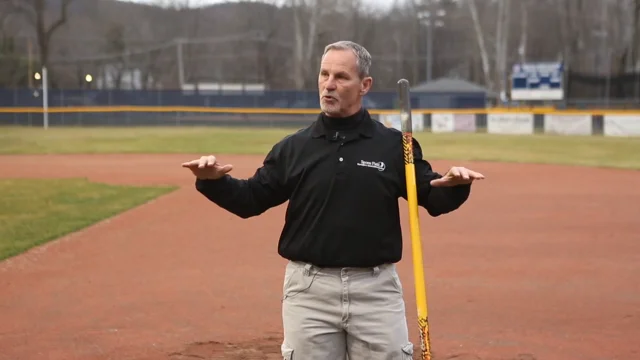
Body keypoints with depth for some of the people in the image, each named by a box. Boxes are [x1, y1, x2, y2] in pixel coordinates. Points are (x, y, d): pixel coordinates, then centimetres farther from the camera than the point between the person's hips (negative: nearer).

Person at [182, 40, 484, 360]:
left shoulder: (394, 145, 3)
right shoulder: (294, 147, 6)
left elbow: (433, 199, 4)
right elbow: (250, 201, 7)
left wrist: (455, 186, -18)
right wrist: (213, 181, -12)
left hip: (376, 289, -1)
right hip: (309, 288, 1)